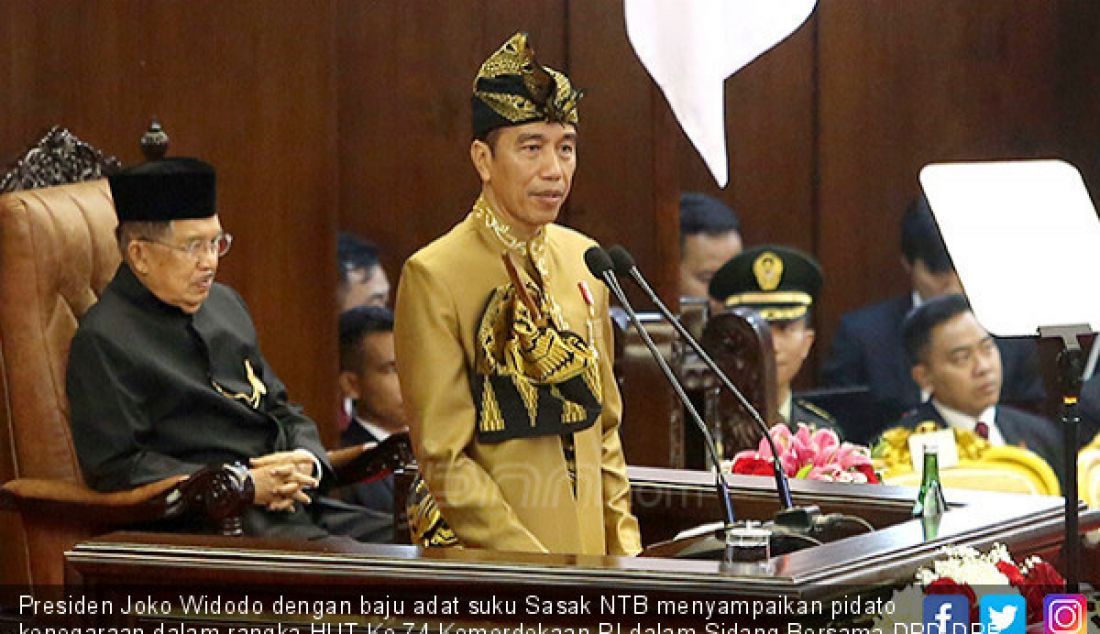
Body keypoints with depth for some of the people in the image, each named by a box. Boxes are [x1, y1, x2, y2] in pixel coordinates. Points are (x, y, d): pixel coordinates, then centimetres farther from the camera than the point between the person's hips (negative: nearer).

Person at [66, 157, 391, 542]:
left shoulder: (224, 304, 21)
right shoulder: (104, 341, -4)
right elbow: (114, 467, -11)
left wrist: (307, 463, 2)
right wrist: (243, 483, -14)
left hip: (295, 505, 8)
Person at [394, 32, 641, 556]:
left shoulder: (584, 261, 9)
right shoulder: (433, 277, -11)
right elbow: (445, 459, -12)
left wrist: (624, 547, 6)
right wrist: (534, 568, -17)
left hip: (589, 551, 6)